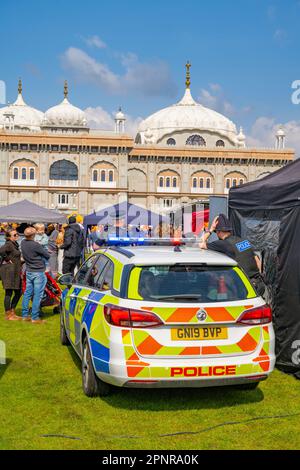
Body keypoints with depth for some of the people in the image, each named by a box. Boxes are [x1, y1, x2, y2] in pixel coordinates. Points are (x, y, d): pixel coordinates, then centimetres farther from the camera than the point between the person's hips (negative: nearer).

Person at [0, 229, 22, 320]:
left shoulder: (15, 244, 15)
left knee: (18, 292, 13)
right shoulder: (9, 244, -14)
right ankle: (8, 315, 7)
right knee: (9, 293, -2)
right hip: (8, 270, -10)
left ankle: (12, 312, 24)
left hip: (15, 271, 10)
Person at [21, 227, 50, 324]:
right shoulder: (36, 245, -22)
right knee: (37, 295, -1)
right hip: (38, 272, -7)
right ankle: (35, 317, 2)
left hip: (28, 271, 7)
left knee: (27, 293, 13)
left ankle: (25, 315, 19)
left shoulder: (23, 242, -1)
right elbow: (47, 256, -11)